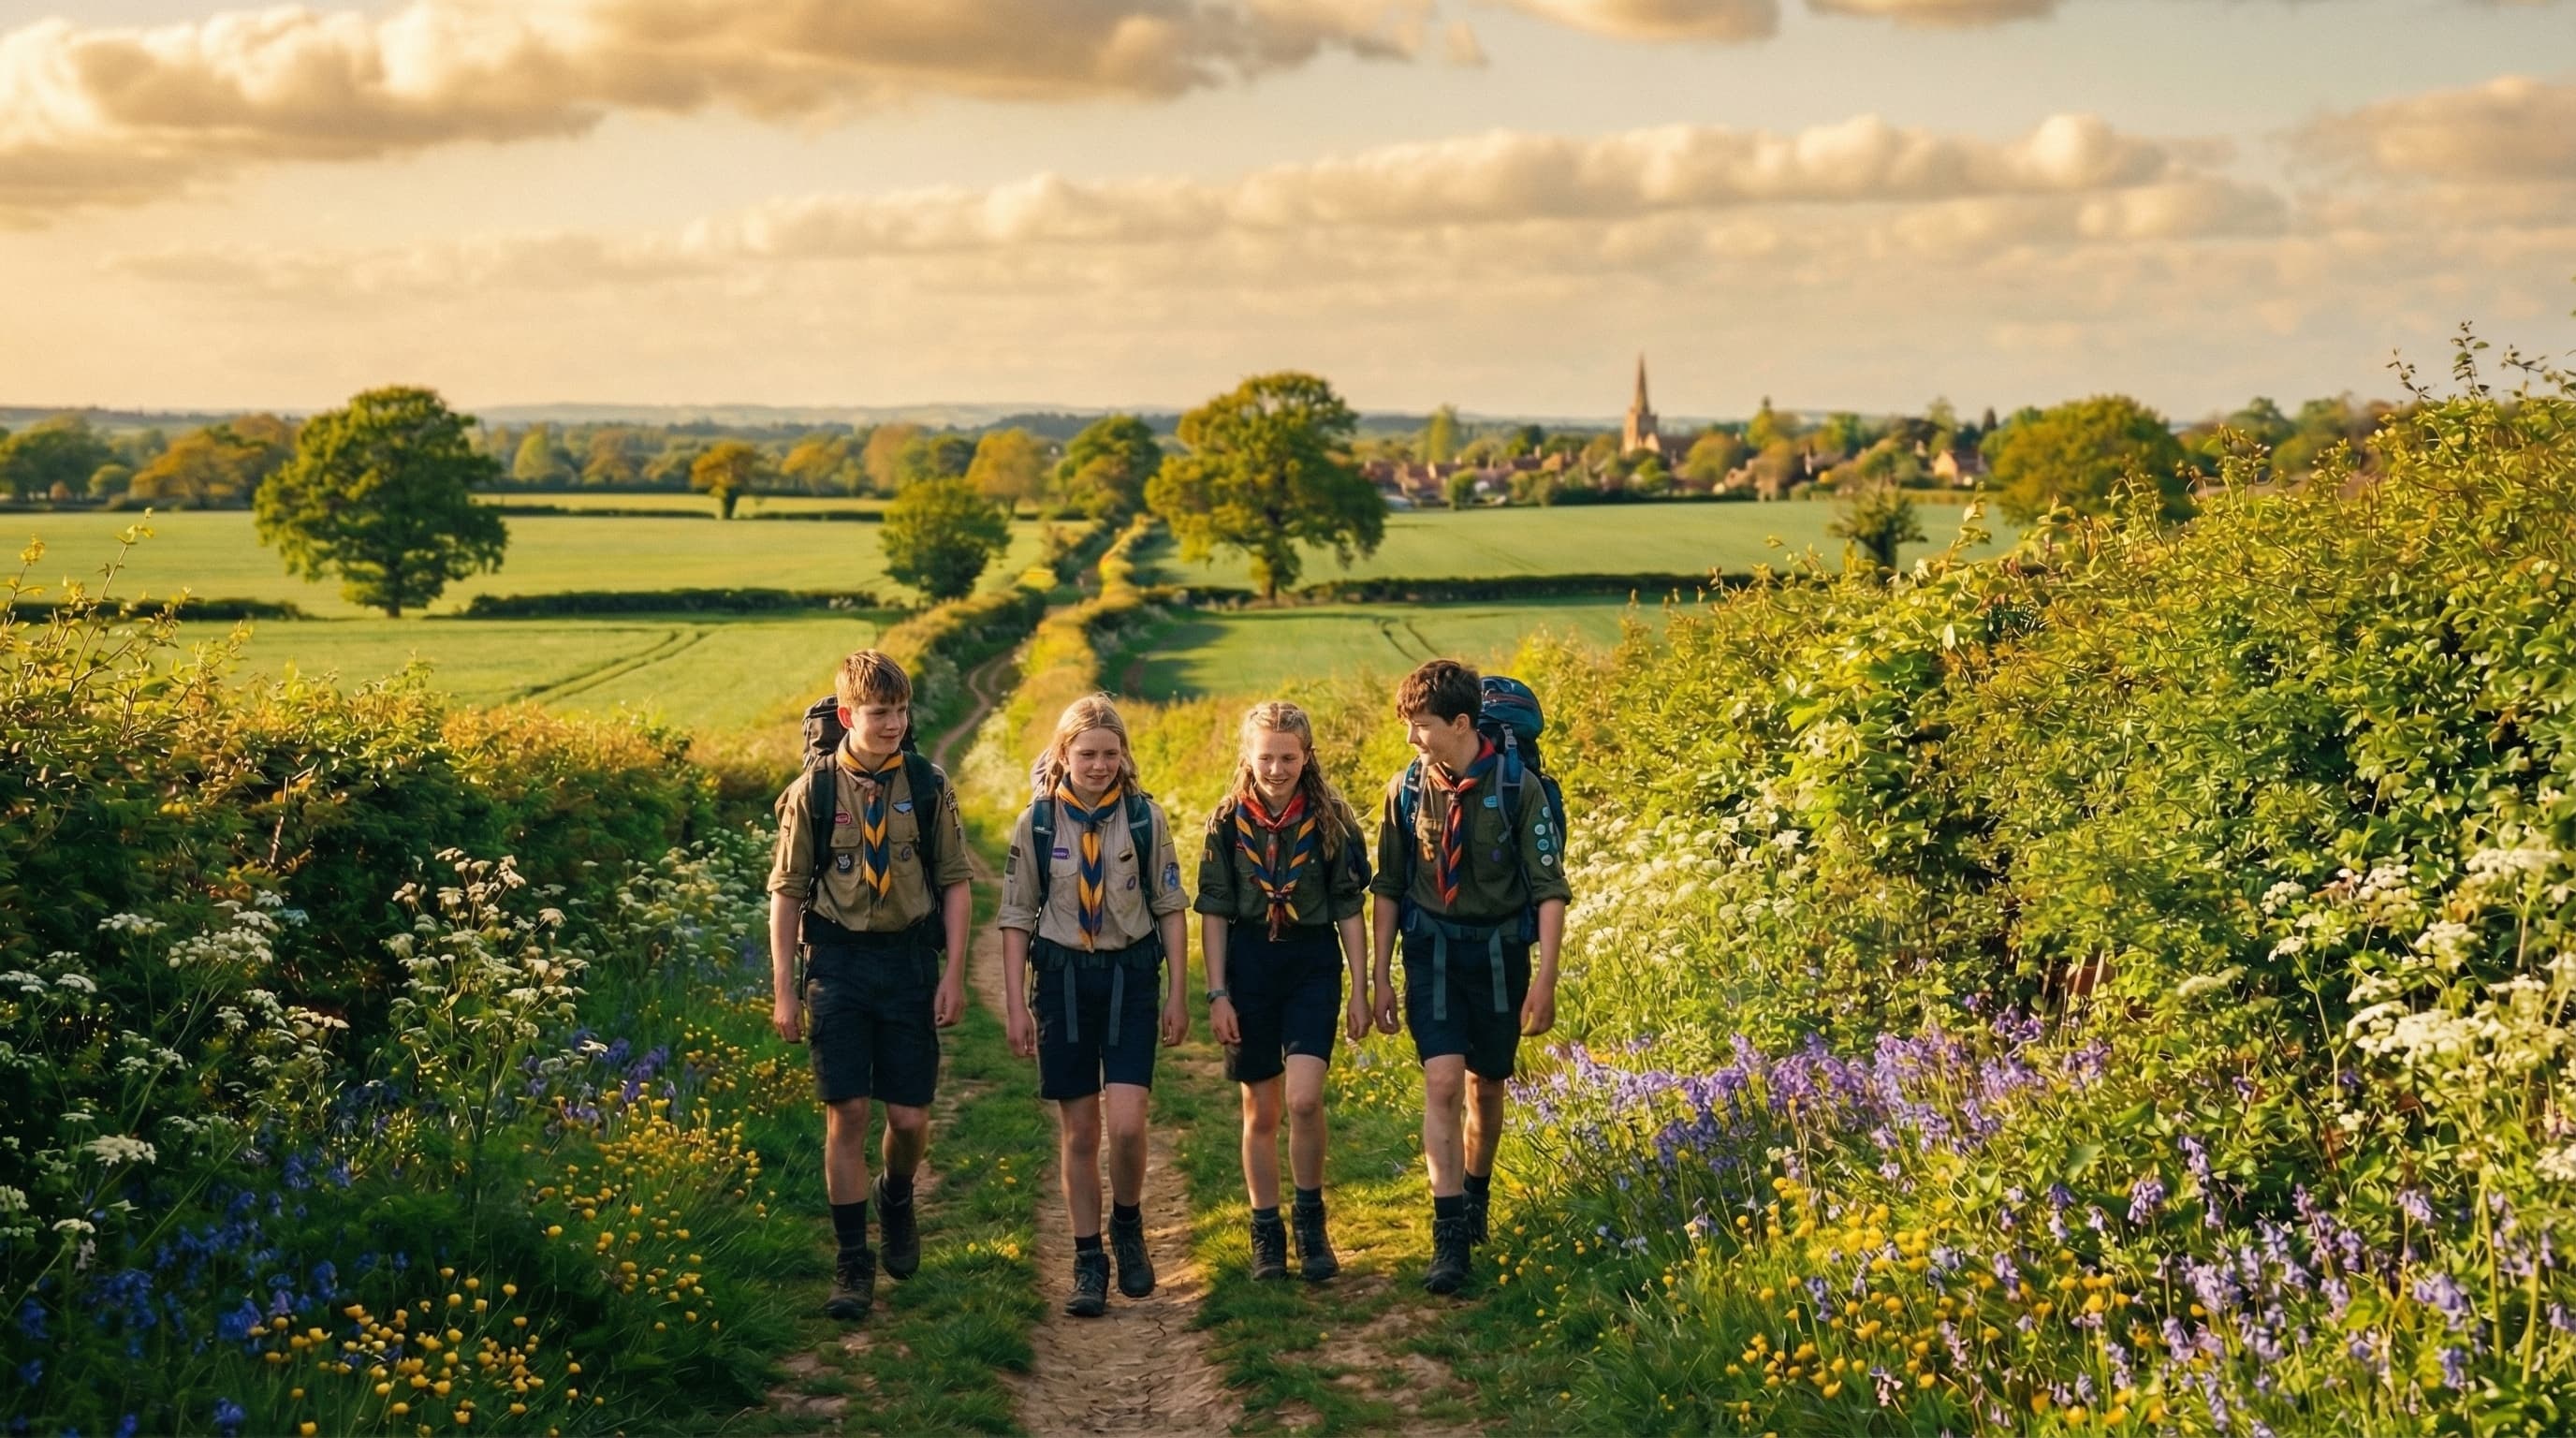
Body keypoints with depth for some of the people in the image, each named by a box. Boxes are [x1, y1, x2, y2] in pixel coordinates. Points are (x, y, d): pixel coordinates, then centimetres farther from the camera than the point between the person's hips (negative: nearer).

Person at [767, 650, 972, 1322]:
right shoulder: (812, 791, -2)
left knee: (910, 1117, 2)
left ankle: (896, 1198, 36)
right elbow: (786, 891, 3)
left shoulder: (928, 786, 1)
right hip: (838, 960, -1)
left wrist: (954, 977, 0)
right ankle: (854, 1266, 7)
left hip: (909, 959, 1)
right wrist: (783, 991, 1)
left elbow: (954, 883, 6)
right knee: (846, 1113, -3)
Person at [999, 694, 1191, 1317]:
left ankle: (1127, 1226, 17)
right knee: (1078, 1131, 6)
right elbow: (1017, 918, 4)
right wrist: (1016, 1006, 0)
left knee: (1127, 1125, -12)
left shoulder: (1145, 817, -1)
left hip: (1131, 975, -1)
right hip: (1063, 978, 1)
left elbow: (1170, 908, 5)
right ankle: (1088, 1264, 16)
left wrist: (1177, 994, 3)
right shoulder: (1036, 824, 0)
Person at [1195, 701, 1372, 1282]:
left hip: (1313, 964, -1)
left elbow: (1349, 908, 2)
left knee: (1304, 1098, -17)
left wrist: (1360, 991, 0)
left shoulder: (1331, 818, -2)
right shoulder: (1229, 821, 0)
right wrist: (1217, 993, -2)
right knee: (1260, 1112, 8)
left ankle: (1310, 1220, 2)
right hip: (1248, 963, 1)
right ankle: (1266, 1233, 20)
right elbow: (1214, 911, 3)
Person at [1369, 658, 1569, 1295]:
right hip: (1431, 953, 1)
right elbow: (1387, 887, 7)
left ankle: (1476, 1196, 37)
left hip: (1499, 953, 0)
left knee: (1486, 1086, 12)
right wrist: (1381, 976, 5)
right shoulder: (1406, 790, -3)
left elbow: (1550, 889, -7)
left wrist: (1545, 978, -12)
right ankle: (1450, 1238, -15)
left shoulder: (1517, 789, -11)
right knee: (1442, 1081, -14)